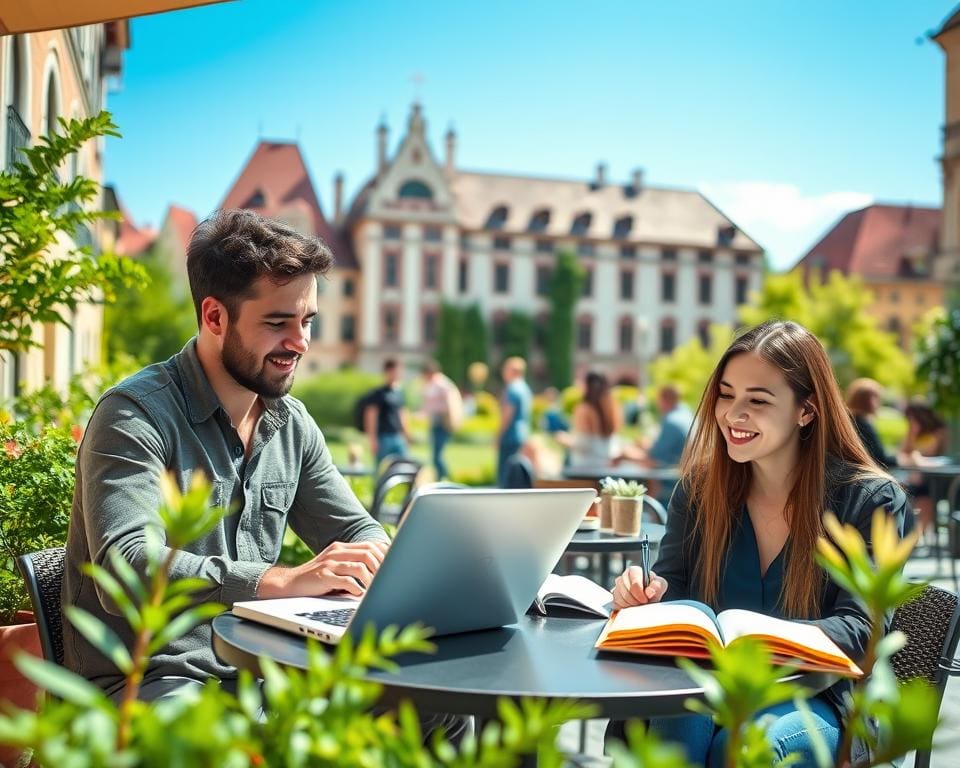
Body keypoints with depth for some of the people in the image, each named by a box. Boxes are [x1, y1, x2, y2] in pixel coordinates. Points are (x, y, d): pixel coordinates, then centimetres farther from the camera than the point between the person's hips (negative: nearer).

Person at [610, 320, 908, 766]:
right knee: (684, 723, -33)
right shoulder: (701, 483, 4)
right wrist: (648, 592, -19)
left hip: (816, 700, -2)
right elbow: (674, 587, 7)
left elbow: (859, 628, -14)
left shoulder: (870, 499, -5)